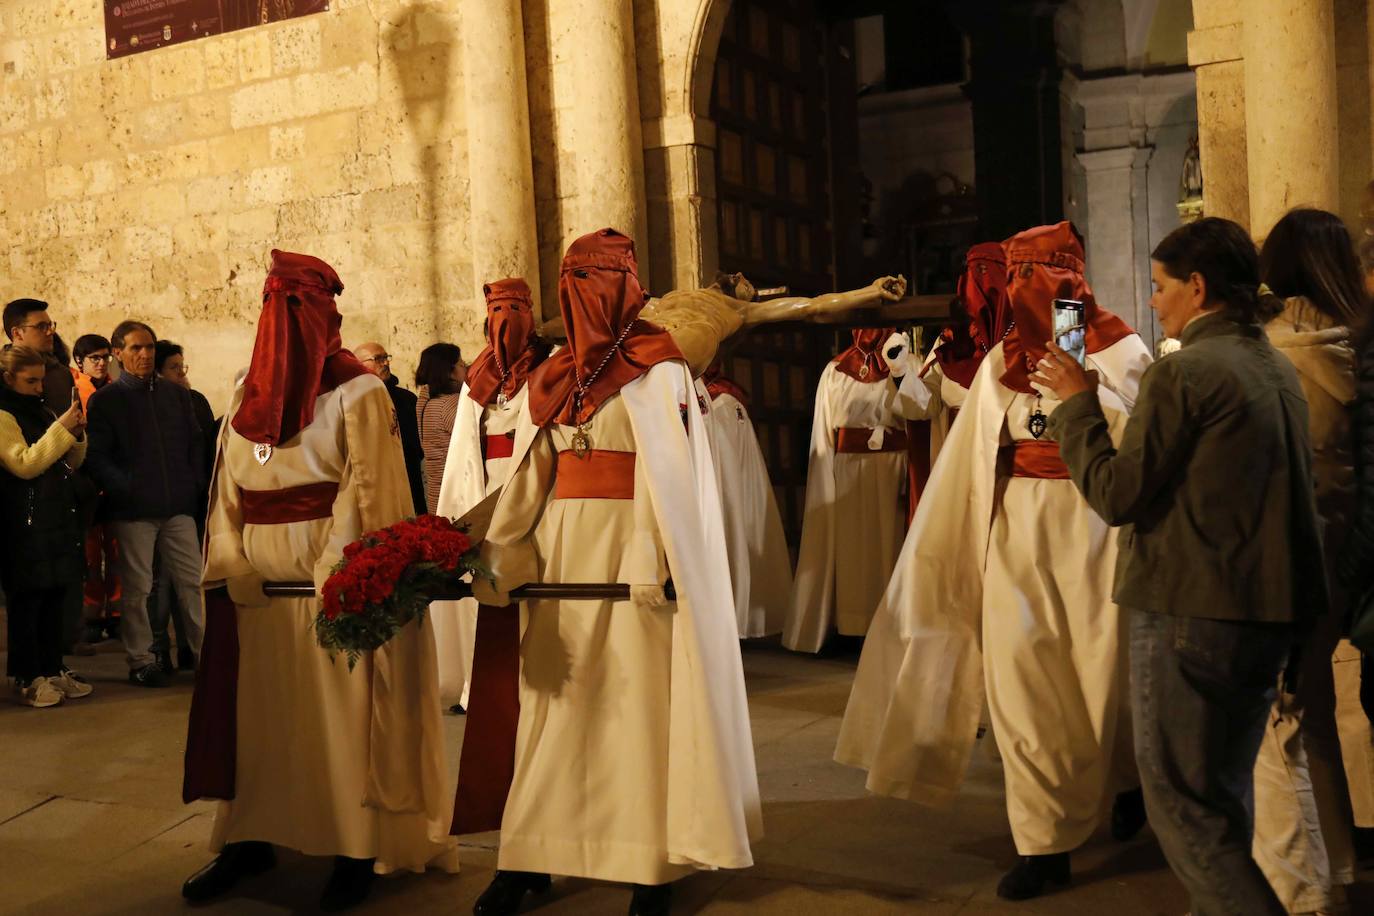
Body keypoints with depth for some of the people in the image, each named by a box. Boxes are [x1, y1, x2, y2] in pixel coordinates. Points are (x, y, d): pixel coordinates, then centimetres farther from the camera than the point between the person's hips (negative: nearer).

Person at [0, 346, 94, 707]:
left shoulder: (42, 413, 17)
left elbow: (72, 463, 19)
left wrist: (77, 435, -1)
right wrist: (61, 429, -21)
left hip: (58, 521, 8)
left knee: (55, 599, 12)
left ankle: (53, 670, 20)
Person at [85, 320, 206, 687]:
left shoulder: (176, 394, 13)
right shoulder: (105, 400, 1)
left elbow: (195, 443, 16)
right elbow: (97, 457, -4)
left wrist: (195, 485, 5)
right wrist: (125, 488, -16)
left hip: (178, 505, 3)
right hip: (132, 509, -3)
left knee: (193, 581, 3)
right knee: (136, 588, 3)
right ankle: (141, 661, 13)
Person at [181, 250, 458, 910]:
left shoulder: (357, 393, -2)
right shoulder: (247, 396, 14)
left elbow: (367, 490, -11)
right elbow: (227, 490, 9)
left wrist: (337, 571, -21)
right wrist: (227, 566, -2)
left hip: (337, 579, -5)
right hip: (260, 583, 5)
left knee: (343, 706, 0)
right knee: (257, 707, 9)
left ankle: (359, 848, 9)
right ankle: (252, 836, 20)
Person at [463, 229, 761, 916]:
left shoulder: (656, 365, -2)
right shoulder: (560, 373, 15)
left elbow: (666, 467, -11)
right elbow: (534, 470, 12)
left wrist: (651, 557, -22)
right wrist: (499, 553, 3)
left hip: (629, 543, -6)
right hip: (563, 545, 6)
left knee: (639, 694, -2)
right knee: (557, 698, 7)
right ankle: (530, 856, 13)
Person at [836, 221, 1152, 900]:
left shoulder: (1120, 353, 1)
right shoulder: (1002, 362, 10)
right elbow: (969, 465, 8)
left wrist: (1082, 393, -17)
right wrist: (932, 557, 6)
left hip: (1098, 536, -2)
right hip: (1018, 538, 3)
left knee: (1105, 679, 8)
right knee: (1023, 684, -1)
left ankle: (1128, 780, 40)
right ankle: (1044, 842, 9)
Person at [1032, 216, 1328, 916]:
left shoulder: (1184, 371, -16)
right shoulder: (1277, 368, 12)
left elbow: (1117, 495, -15)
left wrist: (1077, 404, -5)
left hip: (1191, 614, -9)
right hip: (1272, 613, 9)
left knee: (1182, 801, 0)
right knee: (1225, 793, 21)